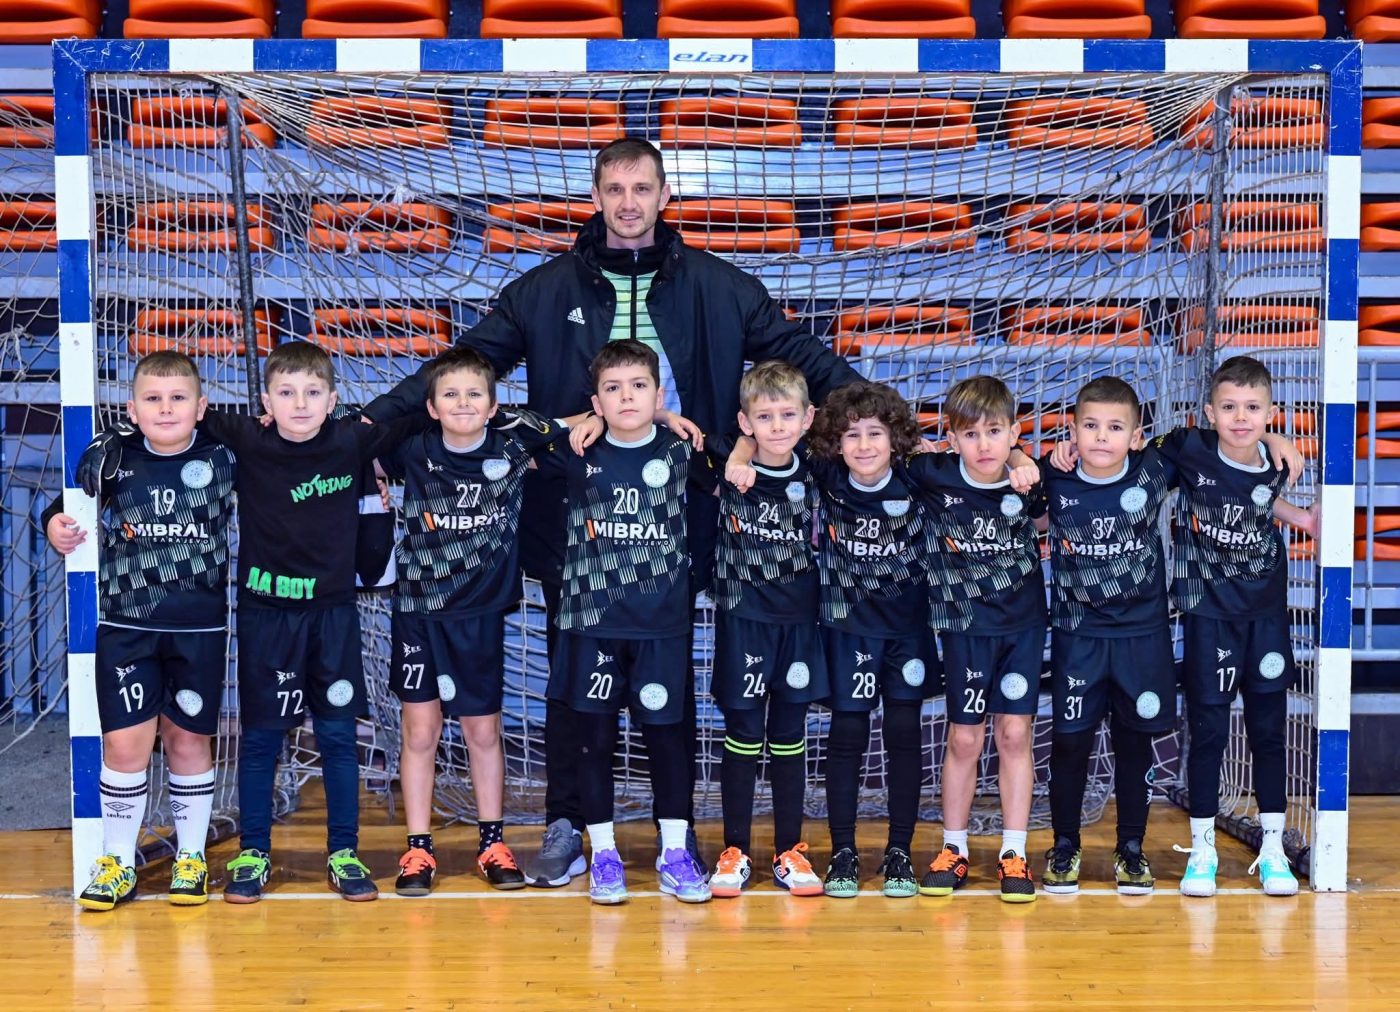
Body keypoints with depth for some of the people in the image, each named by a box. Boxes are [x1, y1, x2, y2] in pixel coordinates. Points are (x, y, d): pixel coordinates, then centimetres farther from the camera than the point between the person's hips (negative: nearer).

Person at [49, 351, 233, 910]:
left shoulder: (223, 457, -4)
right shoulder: (114, 458, -3)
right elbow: (73, 503, 8)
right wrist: (57, 525, -12)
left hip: (200, 627, 0)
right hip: (126, 626, 0)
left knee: (188, 738, 10)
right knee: (124, 742, -1)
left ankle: (191, 858, 25)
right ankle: (117, 863, 14)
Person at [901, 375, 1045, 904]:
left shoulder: (1030, 479, -10)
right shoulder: (932, 477, -15)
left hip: (1023, 622, 1)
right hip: (965, 624, -1)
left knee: (1014, 733, 2)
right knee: (964, 739, 5)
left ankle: (1014, 853, 11)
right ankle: (954, 850, 19)